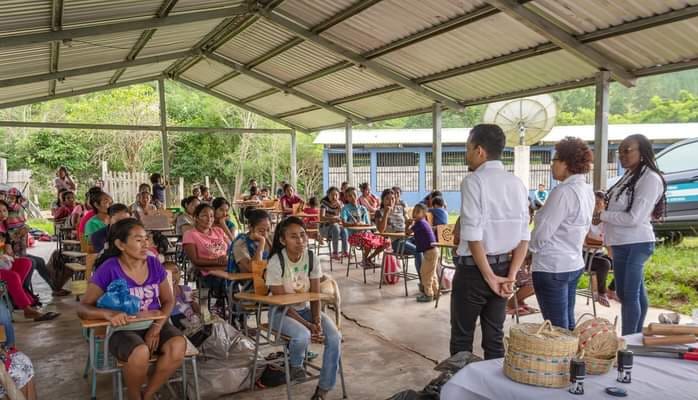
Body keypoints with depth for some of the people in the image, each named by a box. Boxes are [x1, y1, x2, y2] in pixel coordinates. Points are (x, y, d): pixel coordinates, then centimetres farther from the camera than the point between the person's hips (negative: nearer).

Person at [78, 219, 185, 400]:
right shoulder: (109, 269, -11)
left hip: (153, 324, 4)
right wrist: (108, 313, -33)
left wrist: (157, 326, -13)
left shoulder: (154, 264, 0)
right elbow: (83, 308, -11)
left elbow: (168, 300, 5)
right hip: (123, 329, -3)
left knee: (178, 346, -27)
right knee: (140, 353, -36)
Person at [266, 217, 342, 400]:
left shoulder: (312, 259, -9)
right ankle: (295, 366, 1)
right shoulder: (276, 263, -22)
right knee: (303, 336, -35)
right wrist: (308, 325, -25)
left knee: (335, 338, -20)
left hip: (305, 309, 4)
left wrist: (317, 322, -23)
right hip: (281, 312, -4)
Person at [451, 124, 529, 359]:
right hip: (503, 266, 6)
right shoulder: (517, 184, 6)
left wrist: (489, 276, -12)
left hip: (473, 268, -6)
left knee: (462, 338, 7)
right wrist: (510, 275, 0)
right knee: (495, 337, 14)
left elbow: (473, 236, -19)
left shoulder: (473, 181, -14)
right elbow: (524, 237, 2)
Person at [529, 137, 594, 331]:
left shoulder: (564, 191, -20)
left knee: (557, 328, -1)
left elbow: (542, 233, -18)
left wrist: (530, 248, 1)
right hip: (574, 263, 9)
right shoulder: (587, 190, 8)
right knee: (568, 325, 17)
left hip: (552, 266, -9)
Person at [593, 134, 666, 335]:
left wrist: (602, 215, -11)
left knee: (629, 296, -4)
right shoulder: (629, 176, 13)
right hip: (624, 244, 9)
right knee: (636, 294, 17)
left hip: (634, 245, -9)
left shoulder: (650, 179, -14)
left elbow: (634, 218, -20)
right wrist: (601, 213, -3)